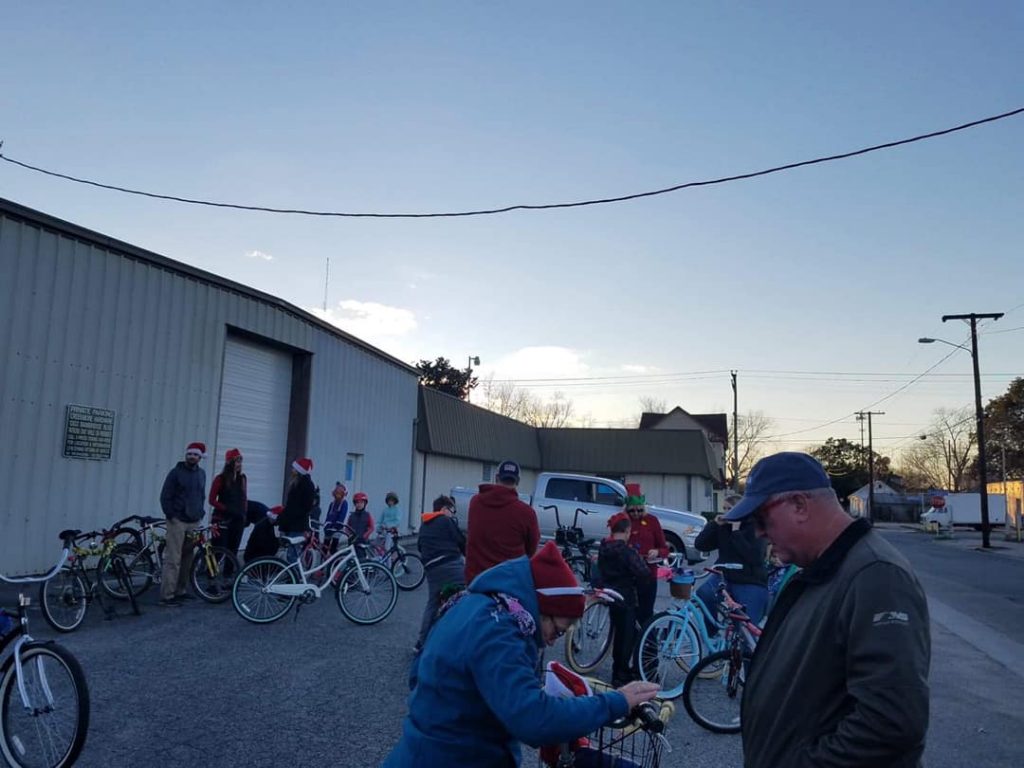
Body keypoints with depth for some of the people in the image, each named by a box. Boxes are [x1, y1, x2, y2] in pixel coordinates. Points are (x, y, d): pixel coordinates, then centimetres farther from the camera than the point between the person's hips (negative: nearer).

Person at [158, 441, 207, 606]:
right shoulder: (176, 472, -5)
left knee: (187, 558, 10)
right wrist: (171, 515, -9)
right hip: (178, 521, -5)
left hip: (194, 522, 6)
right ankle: (166, 596, -4)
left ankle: (181, 591, 21)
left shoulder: (201, 473, 11)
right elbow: (165, 496, -6)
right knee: (173, 559, -7)